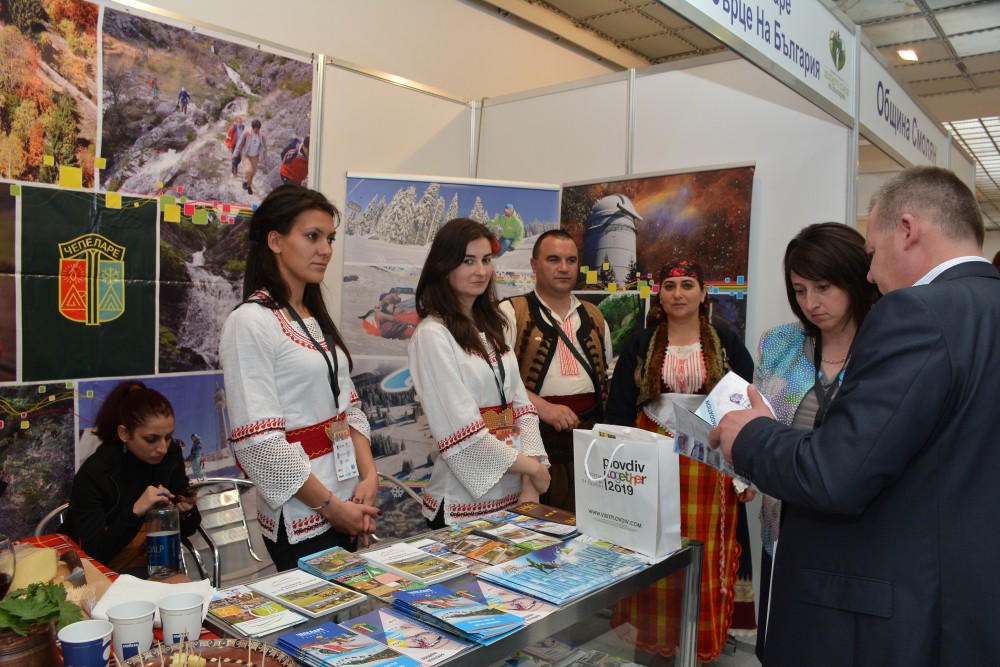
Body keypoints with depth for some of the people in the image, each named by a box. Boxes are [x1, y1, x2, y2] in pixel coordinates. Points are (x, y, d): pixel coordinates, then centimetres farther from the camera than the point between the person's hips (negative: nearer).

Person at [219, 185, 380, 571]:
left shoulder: (317, 319, 11)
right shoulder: (250, 322, -14)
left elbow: (348, 407, 10)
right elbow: (257, 438, -18)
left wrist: (369, 476, -4)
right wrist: (330, 505, -14)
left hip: (347, 506, 7)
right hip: (300, 517, -7)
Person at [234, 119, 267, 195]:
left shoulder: (262, 136, -11)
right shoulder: (246, 134, -18)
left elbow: (264, 147, 1)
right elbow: (239, 144, -8)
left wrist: (265, 159, 5)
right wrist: (235, 154, -3)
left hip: (255, 156, 3)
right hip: (246, 155, -3)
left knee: (253, 172, 13)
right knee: (248, 170, -23)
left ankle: (249, 186, 38)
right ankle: (245, 181, 9)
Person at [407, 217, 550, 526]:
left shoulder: (491, 327, 10)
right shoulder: (432, 335, -13)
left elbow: (520, 405, 4)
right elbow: (461, 430, -18)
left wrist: (529, 484, -7)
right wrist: (530, 466, -10)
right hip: (466, 502, -7)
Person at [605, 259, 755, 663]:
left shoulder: (727, 344, 4)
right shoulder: (640, 345, 5)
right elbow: (619, 409, 4)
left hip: (708, 466, 0)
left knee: (704, 558, 3)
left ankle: (702, 644, 21)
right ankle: (652, 640, 22)